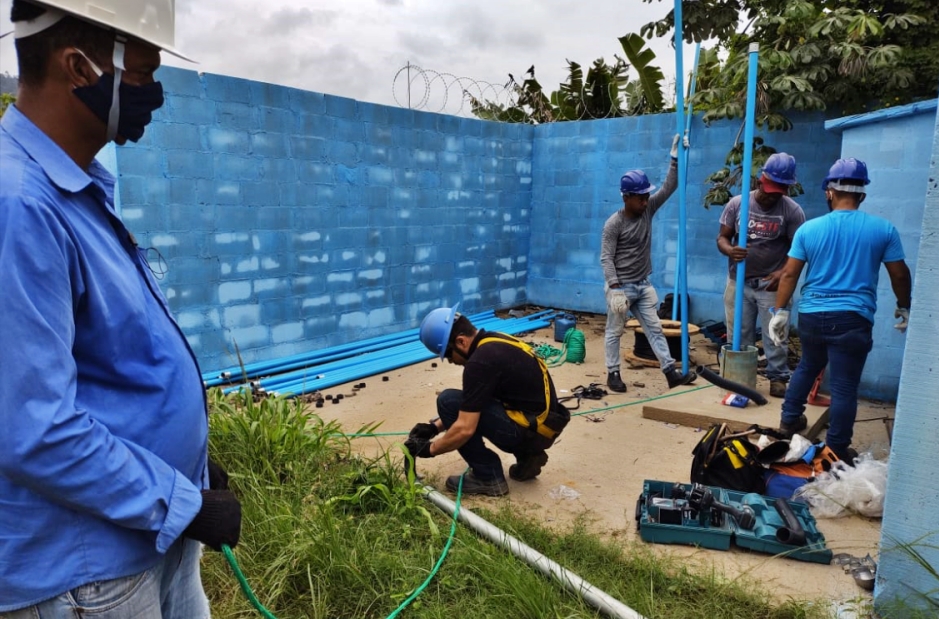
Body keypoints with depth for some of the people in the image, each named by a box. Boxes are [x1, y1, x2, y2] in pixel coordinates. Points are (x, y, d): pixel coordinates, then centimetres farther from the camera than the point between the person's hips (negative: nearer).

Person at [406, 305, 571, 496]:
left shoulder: (481, 360, -21)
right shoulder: (493, 343, 9)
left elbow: (465, 429, -20)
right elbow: (465, 406, 22)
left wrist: (429, 448, -4)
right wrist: (435, 426, 17)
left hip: (532, 429, -10)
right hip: (542, 423, 10)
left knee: (448, 401, -11)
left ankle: (488, 477, -2)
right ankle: (527, 456, 16)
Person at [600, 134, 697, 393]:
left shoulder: (648, 210, 2)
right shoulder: (614, 224, -15)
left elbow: (669, 187, -1)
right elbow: (606, 259, -18)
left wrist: (675, 157, -12)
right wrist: (616, 290, -24)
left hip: (643, 285, 7)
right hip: (621, 286, -6)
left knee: (655, 329, 8)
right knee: (614, 332, 6)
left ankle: (670, 372, 11)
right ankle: (613, 373, 16)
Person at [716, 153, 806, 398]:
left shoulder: (792, 210, -7)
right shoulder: (737, 203, -3)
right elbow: (722, 237, -1)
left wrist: (783, 272, -21)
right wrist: (730, 250, -24)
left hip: (771, 283, -2)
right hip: (738, 281, 2)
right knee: (739, 335, 9)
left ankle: (778, 378, 14)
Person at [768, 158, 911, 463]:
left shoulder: (809, 229, -1)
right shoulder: (883, 229, -3)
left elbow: (789, 274, -1)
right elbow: (900, 275, 5)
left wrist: (780, 311, 7)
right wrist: (904, 307, 21)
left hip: (811, 315, 3)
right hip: (852, 318, -2)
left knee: (807, 367, 25)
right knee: (844, 386, 4)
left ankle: (789, 420, 35)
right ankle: (837, 449, 12)